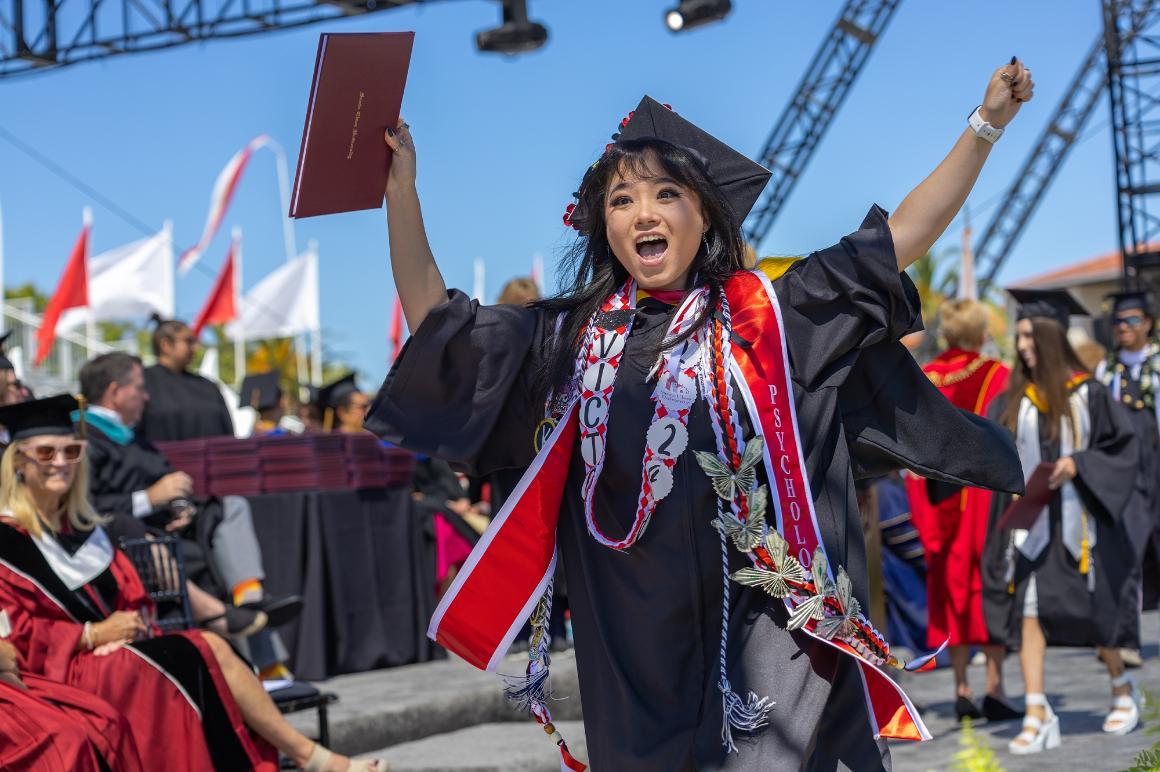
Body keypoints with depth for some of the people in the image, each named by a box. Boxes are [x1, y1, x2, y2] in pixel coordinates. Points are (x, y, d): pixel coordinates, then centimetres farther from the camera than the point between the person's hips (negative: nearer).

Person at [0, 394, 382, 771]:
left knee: (210, 647, -18)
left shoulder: (81, 523, 16)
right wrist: (92, 635, -16)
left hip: (114, 652, 8)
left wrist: (133, 623, -6)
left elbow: (130, 594, 18)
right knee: (207, 651, -20)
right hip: (63, 668, -7)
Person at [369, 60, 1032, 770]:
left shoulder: (767, 315, 5)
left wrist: (986, 125, 2)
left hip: (768, 629, -2)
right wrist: (401, 186, 4)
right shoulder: (572, 336, 10)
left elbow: (905, 236, 6)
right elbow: (436, 323, 10)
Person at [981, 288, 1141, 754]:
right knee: (1027, 611, -6)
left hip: (1075, 521, -2)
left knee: (1092, 612, 6)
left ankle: (1122, 688, 32)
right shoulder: (1014, 397, 6)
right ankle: (1036, 716, -5)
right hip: (1027, 522, 3)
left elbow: (1122, 445, -2)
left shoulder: (1087, 392, -3)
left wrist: (1078, 463, -16)